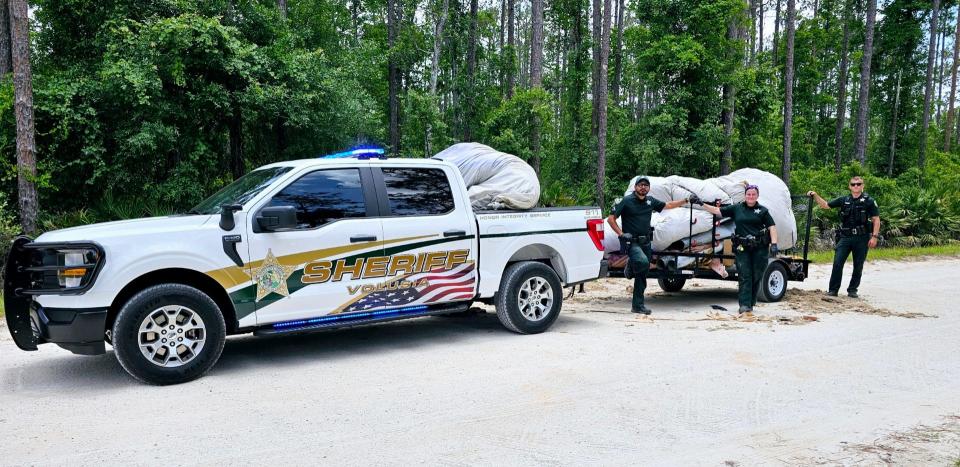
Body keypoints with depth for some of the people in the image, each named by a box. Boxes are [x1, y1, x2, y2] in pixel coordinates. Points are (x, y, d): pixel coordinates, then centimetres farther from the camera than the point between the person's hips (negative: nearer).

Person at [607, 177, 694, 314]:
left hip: (645, 242, 6)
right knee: (642, 261, -35)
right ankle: (630, 267, -1)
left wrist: (686, 201, 19)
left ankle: (638, 306, 15)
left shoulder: (650, 201, 10)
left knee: (642, 275, 7)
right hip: (631, 242, -6)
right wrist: (621, 234, -15)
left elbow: (668, 205, 24)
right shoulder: (627, 201, -7)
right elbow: (611, 218, -6)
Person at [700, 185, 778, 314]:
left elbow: (772, 227, 2)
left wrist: (774, 244, -9)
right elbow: (718, 211, 9)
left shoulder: (763, 210, 5)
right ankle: (744, 305, -5)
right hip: (742, 248, 1)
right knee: (744, 276, -3)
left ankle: (751, 303, 19)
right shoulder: (736, 208, 9)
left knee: (756, 277, 5)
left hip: (759, 248, 0)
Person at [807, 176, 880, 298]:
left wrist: (874, 236, -10)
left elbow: (876, 219, -1)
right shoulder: (844, 200, 8)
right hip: (845, 237, 2)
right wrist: (815, 195, 2)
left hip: (861, 238, -2)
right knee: (837, 263, -6)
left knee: (858, 266, 6)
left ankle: (852, 290, 19)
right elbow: (825, 205, 16)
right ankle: (833, 290, 1)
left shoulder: (868, 201, 0)